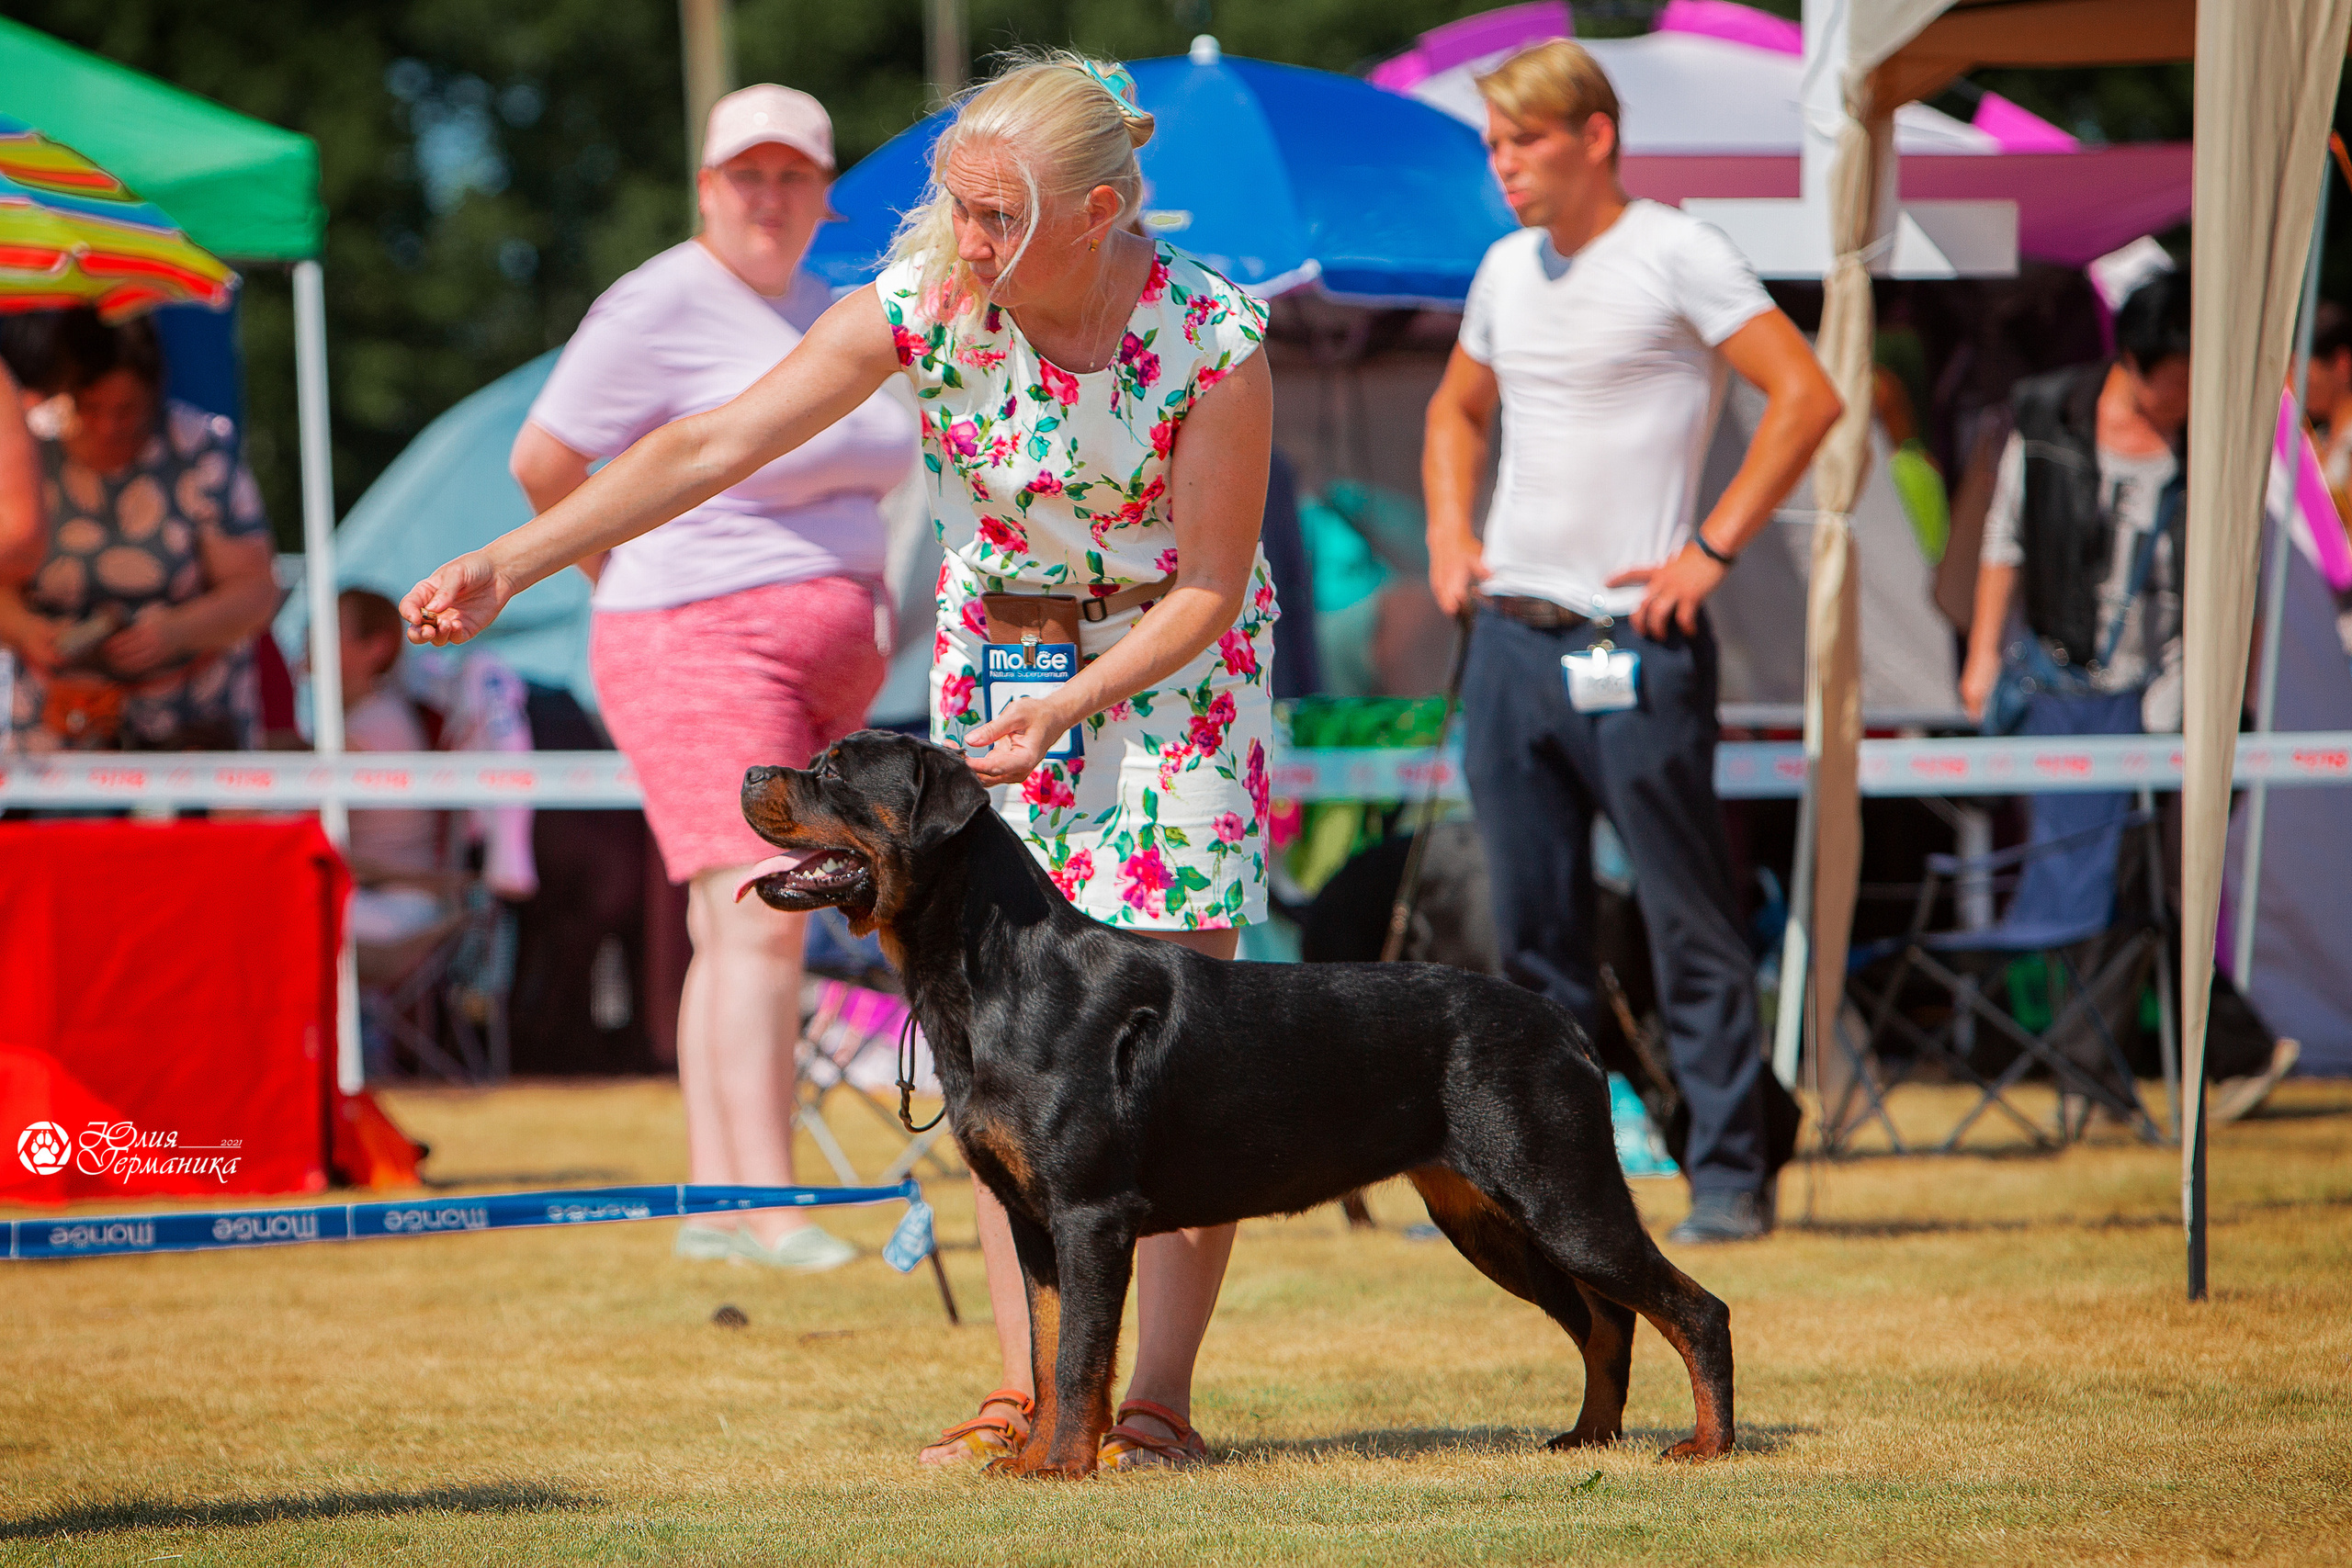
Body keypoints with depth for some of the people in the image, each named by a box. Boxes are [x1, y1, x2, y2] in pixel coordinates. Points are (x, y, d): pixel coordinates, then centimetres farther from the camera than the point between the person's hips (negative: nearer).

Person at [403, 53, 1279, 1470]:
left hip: (1176, 660, -3)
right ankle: (1028, 1390, 0)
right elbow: (707, 449, -21)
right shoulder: (924, 304, -19)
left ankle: (1162, 1397, -4)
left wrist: (1068, 709, -32)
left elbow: (1210, 589, -18)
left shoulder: (1213, 341, -26)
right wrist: (505, 566, -28)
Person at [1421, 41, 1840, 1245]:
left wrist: (1712, 548, -13)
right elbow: (1456, 411, 31)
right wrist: (1449, 532, 14)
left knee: (1691, 924, -2)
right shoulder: (1506, 271, 14)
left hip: (1632, 647, -7)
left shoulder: (1673, 254, -6)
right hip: (1507, 639, 7)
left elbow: (1806, 396, -12)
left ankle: (1729, 1178, 2)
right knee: (1532, 931, 9)